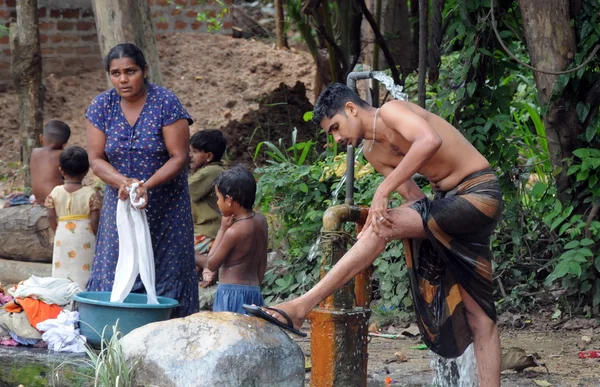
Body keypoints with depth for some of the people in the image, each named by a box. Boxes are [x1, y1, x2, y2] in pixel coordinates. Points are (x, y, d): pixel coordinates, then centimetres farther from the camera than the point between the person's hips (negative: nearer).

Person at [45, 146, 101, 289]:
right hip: (84, 237, -2)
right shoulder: (91, 194, -9)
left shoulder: (55, 192, -2)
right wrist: (95, 234, 3)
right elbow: (95, 219, -11)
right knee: (83, 271, 0)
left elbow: (51, 217, 0)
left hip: (63, 237, 2)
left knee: (62, 270, 7)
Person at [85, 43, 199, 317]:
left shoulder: (166, 104, -13)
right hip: (119, 203, 3)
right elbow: (96, 159, -3)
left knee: (166, 274, -2)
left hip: (165, 208, -3)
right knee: (115, 274, 0)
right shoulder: (102, 106, -2)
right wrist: (122, 181, -22)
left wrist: (146, 186, -27)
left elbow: (178, 158, -14)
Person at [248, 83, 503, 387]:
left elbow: (430, 140, -34)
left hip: (479, 194, -10)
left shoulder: (391, 111, -13)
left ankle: (301, 307, -26)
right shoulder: (373, 152, 12)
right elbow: (414, 199, 14)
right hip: (447, 202, 10)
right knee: (476, 310, 5)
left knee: (382, 229, -24)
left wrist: (383, 192, -34)